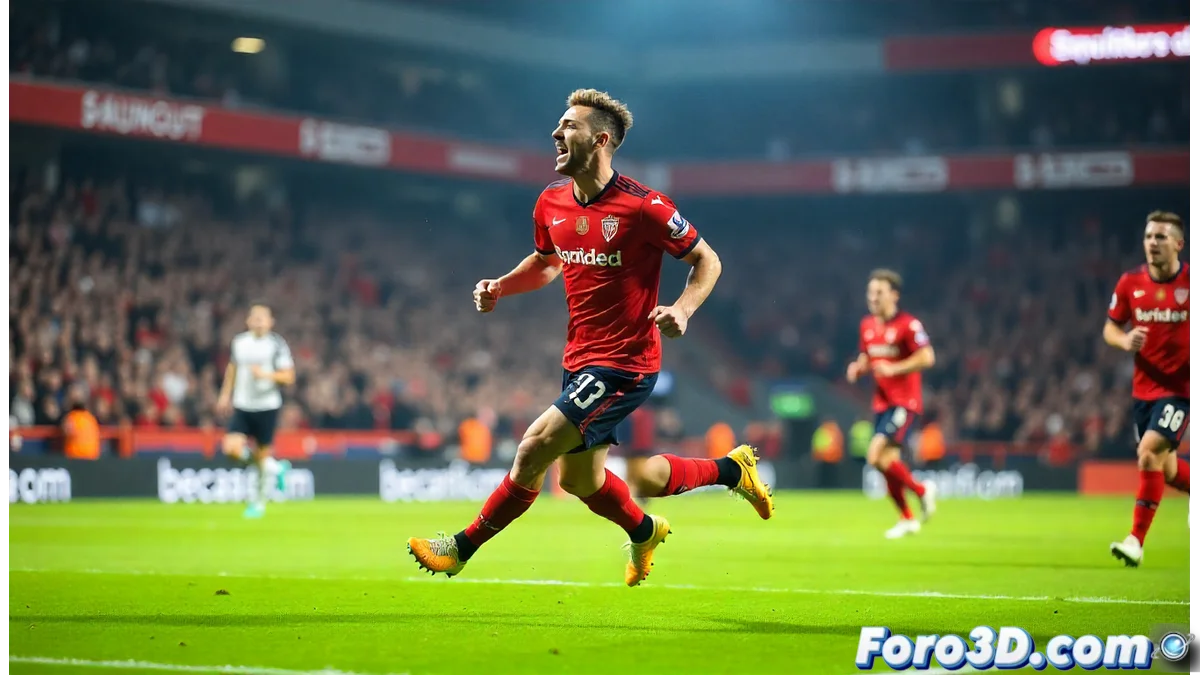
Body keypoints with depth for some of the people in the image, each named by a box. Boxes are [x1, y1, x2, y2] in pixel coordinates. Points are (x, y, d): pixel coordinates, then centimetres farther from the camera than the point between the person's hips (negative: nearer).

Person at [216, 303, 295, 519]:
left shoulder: (277, 344, -5)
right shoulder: (239, 343, 7)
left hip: (267, 406, -3)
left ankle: (259, 503, 20)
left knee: (263, 454, 1)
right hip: (242, 406, 3)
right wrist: (225, 395, 16)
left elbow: (289, 377, -7)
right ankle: (275, 467, 11)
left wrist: (265, 374, -21)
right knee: (231, 448, -15)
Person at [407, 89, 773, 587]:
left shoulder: (643, 206, -17)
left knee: (533, 450, -16)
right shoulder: (551, 203, 3)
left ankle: (463, 547, 0)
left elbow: (706, 259, -6)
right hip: (580, 358, 8)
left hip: (625, 364, -8)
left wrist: (683, 308, -23)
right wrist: (501, 287, 5)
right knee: (579, 480, 16)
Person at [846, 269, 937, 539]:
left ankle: (922, 490, 0)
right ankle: (907, 519, 20)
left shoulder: (908, 324, -11)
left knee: (877, 455, -20)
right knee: (887, 461, 6)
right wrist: (857, 369, 1)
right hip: (882, 403, 8)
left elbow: (927, 358, -18)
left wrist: (894, 369, -24)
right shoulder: (866, 325, 11)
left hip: (905, 403, -8)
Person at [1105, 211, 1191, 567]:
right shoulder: (1130, 283, 0)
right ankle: (1193, 488, 47)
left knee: (1149, 451, -21)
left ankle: (1137, 540, -17)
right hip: (1144, 387, 5)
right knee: (1163, 469, 13)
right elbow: (1110, 327, 9)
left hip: (1179, 388, -5)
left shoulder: (1189, 282, -9)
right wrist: (1124, 340, -13)